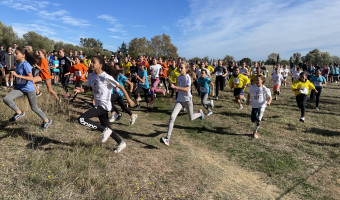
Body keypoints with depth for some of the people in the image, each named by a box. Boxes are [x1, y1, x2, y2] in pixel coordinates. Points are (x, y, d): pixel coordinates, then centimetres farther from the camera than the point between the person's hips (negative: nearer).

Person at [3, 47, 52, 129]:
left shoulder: (26, 65, -19)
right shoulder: (18, 64, 6)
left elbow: (31, 78, -30)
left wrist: (17, 75, -35)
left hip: (29, 89, -7)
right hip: (20, 88, 7)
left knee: (34, 108, 5)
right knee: (6, 99, -14)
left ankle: (47, 121, 23)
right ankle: (19, 113, 6)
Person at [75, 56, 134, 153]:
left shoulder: (106, 77, -17)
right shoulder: (92, 75, 5)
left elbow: (120, 87, -13)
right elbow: (86, 88, 10)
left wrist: (129, 100, -11)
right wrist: (80, 90, -13)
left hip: (104, 106, -8)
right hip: (98, 105, 8)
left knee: (81, 119, -18)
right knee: (107, 128, 16)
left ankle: (105, 130, -7)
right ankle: (121, 143, 32)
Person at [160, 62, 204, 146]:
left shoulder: (187, 77, -13)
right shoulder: (179, 77, 8)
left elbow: (187, 89, -26)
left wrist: (175, 87, -33)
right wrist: (176, 88, -1)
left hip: (187, 100, -5)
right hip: (179, 100, 5)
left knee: (191, 118, 14)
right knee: (172, 117, -14)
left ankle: (200, 113, 51)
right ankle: (167, 139, -16)